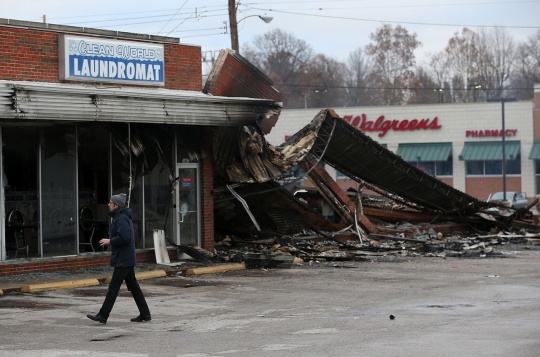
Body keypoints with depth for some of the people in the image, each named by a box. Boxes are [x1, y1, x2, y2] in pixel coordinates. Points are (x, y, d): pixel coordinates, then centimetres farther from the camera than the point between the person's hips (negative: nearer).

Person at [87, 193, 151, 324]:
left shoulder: (122, 218, -16)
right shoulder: (122, 217, 16)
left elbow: (124, 238, -26)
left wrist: (110, 241, -14)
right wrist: (111, 241, 11)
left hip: (122, 260, -10)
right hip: (128, 259, 10)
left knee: (113, 287, -7)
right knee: (133, 286, 12)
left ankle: (103, 316, -6)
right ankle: (145, 314, 15)